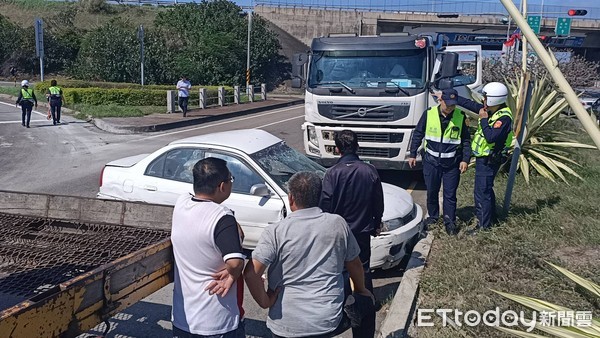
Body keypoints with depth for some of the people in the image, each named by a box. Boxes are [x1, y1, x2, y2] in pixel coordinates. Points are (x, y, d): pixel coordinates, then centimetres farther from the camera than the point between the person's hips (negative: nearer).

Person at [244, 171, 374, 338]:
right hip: (329, 321, 2)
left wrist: (265, 301, -5)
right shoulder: (338, 224, -3)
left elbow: (251, 273, -21)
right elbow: (355, 264, 9)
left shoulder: (275, 232, -13)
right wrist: (361, 290, 26)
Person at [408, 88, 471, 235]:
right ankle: (433, 216, 31)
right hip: (431, 161, 1)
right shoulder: (429, 114, -7)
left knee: (450, 194, 5)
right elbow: (417, 134, 2)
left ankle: (450, 221, 17)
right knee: (432, 191, 13)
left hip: (452, 163, -1)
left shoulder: (461, 117, -6)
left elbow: (466, 140, 2)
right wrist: (412, 154, 3)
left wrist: (465, 160, -5)